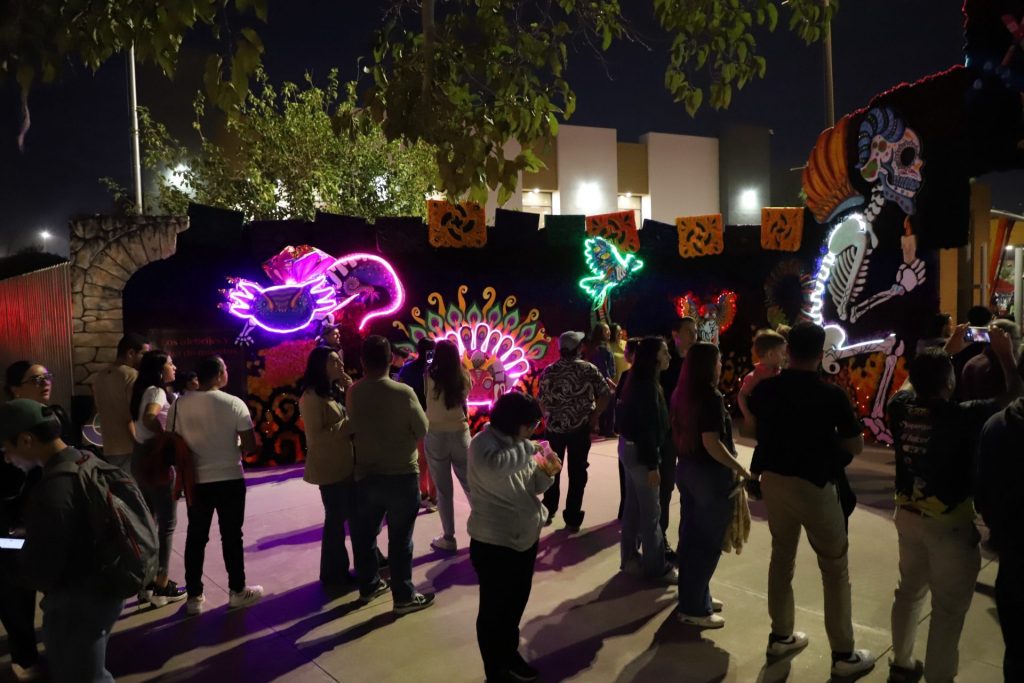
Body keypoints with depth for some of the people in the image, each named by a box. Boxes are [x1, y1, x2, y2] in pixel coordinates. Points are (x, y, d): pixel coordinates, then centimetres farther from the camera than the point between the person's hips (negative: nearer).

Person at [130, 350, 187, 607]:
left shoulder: (143, 390, 13)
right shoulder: (157, 391, -14)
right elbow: (150, 419, -32)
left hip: (141, 458, 9)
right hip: (156, 460, -9)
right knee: (167, 524, -1)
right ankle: (161, 586, 5)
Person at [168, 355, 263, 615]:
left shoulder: (180, 404, -3)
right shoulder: (234, 403, -11)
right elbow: (250, 444, -11)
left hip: (196, 480, 3)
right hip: (230, 479, -3)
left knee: (196, 538, 12)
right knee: (231, 536, 8)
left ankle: (194, 596, 19)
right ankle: (237, 591, 19)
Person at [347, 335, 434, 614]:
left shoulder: (352, 393, -4)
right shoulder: (403, 392, -17)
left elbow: (355, 429, 7)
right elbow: (423, 431, -8)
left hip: (365, 474, 5)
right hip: (401, 475, -5)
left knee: (365, 534, 18)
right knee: (400, 539, 5)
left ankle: (368, 585, 34)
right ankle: (404, 597, 14)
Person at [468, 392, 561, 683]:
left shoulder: (519, 443, 4)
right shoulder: (484, 443, -19)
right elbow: (493, 467, -42)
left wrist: (546, 472, -9)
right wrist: (530, 449, -30)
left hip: (526, 536, 8)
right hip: (493, 542, -8)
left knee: (517, 601, 22)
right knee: (494, 608, 7)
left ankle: (509, 653, 43)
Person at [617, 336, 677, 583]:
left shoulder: (639, 381, 10)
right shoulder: (647, 385, -20)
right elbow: (648, 427, -23)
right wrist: (652, 464, -22)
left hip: (630, 447, 10)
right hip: (639, 452, -10)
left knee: (634, 506, 16)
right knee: (651, 511, 0)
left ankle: (630, 558, 26)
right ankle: (656, 567, 10)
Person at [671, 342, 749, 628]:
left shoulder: (681, 394, 5)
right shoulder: (711, 396, -19)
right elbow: (711, 443, -23)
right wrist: (739, 468, -16)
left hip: (686, 469, 8)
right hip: (710, 474, -8)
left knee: (691, 537, 16)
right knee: (708, 542, 3)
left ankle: (691, 598, 28)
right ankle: (695, 609, 11)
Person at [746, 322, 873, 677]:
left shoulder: (765, 389, -3)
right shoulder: (832, 395, -16)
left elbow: (751, 426, 14)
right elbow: (855, 445, -6)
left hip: (773, 480, 5)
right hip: (814, 484, -5)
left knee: (781, 557, 19)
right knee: (835, 568, 8)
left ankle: (780, 636, 30)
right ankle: (844, 654, 15)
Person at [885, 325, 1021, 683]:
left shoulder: (900, 406, -8)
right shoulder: (962, 416, -24)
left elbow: (918, 380, 16)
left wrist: (947, 352, 19)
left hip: (908, 515, 6)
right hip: (950, 523, -6)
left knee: (909, 590, 22)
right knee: (949, 608, 8)